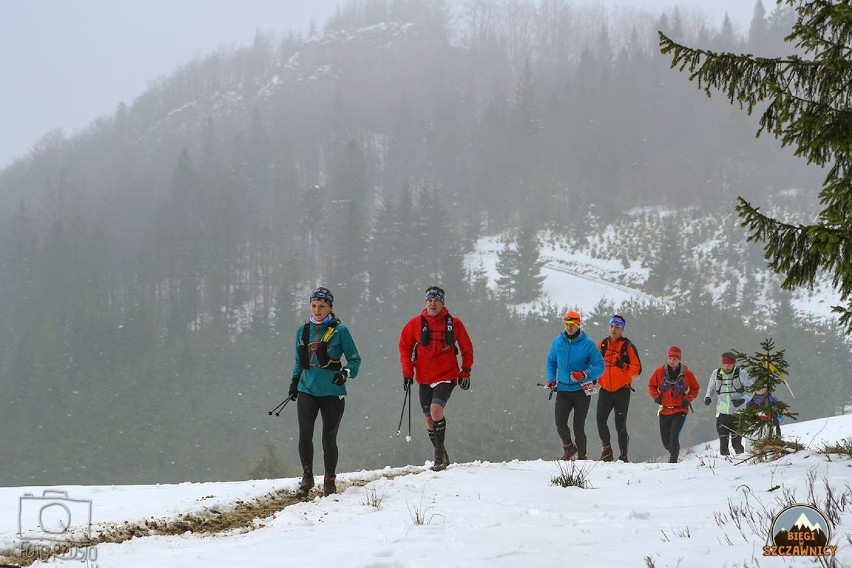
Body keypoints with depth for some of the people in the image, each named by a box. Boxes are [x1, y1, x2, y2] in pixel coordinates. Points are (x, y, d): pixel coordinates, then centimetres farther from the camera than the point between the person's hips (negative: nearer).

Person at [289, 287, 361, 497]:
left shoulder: (339, 330, -2)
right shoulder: (303, 331, 11)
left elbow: (355, 359, 1)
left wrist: (346, 372, -18)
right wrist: (295, 381, 13)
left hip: (332, 392, -3)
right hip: (307, 391, 3)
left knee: (329, 438, 2)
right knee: (304, 435, -9)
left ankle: (330, 480, 18)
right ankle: (307, 477, 6)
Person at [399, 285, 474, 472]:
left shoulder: (453, 323, -2)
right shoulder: (415, 323, 0)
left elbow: (467, 349, 8)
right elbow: (405, 347, 9)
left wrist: (465, 372, 3)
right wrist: (407, 372, 1)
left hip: (446, 376, -3)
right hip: (424, 379, 3)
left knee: (436, 410, -23)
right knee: (429, 418, 7)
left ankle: (440, 454, -14)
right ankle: (441, 457, 22)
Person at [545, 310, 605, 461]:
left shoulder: (587, 343, -6)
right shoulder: (557, 341, 5)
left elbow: (600, 366, -6)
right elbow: (551, 361, 19)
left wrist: (585, 374, -23)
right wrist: (551, 379, 4)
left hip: (582, 390, -3)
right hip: (563, 390, 3)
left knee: (578, 426, -1)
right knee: (560, 423, -11)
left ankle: (582, 456, 13)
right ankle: (568, 447, 15)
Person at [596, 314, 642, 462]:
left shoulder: (628, 346, -1)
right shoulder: (602, 345, 10)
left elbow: (637, 369, -4)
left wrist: (624, 367, -21)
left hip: (622, 390, -3)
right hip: (605, 389, 3)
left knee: (620, 424, -2)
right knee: (601, 419, -13)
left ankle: (623, 455, 8)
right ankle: (607, 450, 1)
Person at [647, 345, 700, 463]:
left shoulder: (686, 373, -2)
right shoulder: (660, 372, 1)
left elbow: (695, 388, 11)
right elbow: (651, 385, 12)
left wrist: (688, 399, -4)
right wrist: (656, 396, -6)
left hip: (680, 410, -3)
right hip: (664, 410, 3)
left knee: (673, 437, -18)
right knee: (666, 440, 7)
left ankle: (673, 459, -6)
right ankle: (674, 452, 37)